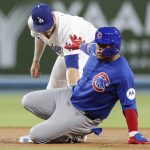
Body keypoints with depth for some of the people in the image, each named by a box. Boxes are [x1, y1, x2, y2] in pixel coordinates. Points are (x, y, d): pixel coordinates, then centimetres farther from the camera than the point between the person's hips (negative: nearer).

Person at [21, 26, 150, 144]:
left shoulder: (123, 74, -31)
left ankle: (82, 132, 3)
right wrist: (80, 45, 41)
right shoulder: (96, 50, -7)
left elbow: (129, 105, -28)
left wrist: (134, 135, -31)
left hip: (83, 114, -8)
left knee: (36, 136, -16)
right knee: (28, 101, 11)